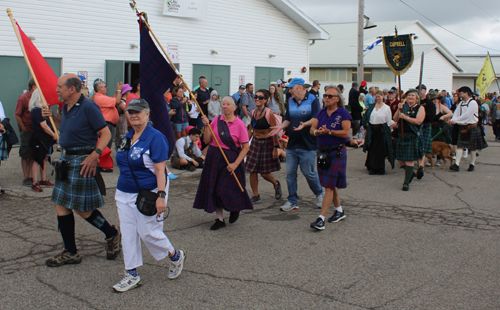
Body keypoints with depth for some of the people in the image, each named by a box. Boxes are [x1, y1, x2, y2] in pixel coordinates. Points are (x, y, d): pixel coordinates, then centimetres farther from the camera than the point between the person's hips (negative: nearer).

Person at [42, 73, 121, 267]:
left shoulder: (88, 107, -16)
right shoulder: (66, 107, 11)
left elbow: (106, 133, -16)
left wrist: (95, 154, -27)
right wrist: (52, 117, 11)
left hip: (82, 161, -9)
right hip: (66, 159, 9)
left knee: (81, 208, -2)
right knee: (61, 206, 9)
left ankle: (112, 234, 22)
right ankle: (70, 252, 18)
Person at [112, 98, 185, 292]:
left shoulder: (155, 137, -14)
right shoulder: (128, 137, 10)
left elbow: (160, 169, -19)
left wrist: (161, 196, -25)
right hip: (125, 194, 8)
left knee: (149, 233, -2)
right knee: (128, 234, 7)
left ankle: (176, 256, 24)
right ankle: (132, 276, 16)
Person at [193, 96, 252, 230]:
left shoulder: (239, 124, -9)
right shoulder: (216, 120, 3)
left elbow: (245, 147, -9)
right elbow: (207, 140, 3)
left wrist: (235, 164, -16)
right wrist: (207, 126, -10)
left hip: (231, 158, -4)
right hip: (214, 157, 4)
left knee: (226, 189, -4)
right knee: (214, 188, 6)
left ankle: (235, 208, 29)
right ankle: (220, 219, 18)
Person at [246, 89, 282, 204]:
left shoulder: (269, 113, -13)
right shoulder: (253, 113, 4)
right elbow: (250, 130, 12)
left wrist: (275, 148, -14)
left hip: (267, 143, -5)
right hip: (255, 142, 5)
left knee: (264, 173, 1)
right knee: (252, 171, 1)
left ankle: (276, 184, 33)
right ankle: (256, 196, 14)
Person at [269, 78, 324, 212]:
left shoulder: (312, 100, -6)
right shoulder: (291, 101, 13)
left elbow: (316, 119, -16)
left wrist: (305, 124, -34)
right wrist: (280, 127, -1)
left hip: (307, 145, -6)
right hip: (292, 144, 6)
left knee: (308, 172, 1)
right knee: (290, 173, 5)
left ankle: (319, 194, 27)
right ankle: (292, 201, 14)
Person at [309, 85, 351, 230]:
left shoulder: (343, 113, -7)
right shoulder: (321, 112, 11)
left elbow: (346, 133, -16)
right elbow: (312, 129, 4)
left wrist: (328, 131, -21)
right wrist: (317, 132, -18)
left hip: (337, 153, -7)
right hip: (322, 151, 7)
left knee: (329, 186, -9)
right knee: (330, 185, 16)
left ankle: (321, 218, -11)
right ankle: (339, 211, 33)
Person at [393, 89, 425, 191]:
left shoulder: (420, 108, -1)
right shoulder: (404, 107, 11)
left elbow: (418, 121, -16)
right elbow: (395, 119, 2)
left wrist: (405, 117, -17)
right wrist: (399, 109, -12)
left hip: (413, 137, -5)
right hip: (402, 136, 5)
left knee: (410, 160, -5)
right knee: (400, 159, 9)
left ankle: (406, 182, 4)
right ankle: (411, 173, 36)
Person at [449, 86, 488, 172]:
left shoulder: (473, 103, -13)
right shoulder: (461, 103, 10)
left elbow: (466, 115, -21)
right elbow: (456, 113, 3)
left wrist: (455, 121, -19)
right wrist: (452, 120, -17)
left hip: (472, 127, -6)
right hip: (463, 127, 6)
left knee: (472, 147, 5)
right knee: (460, 146, -3)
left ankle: (472, 164, 17)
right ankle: (457, 164, -9)